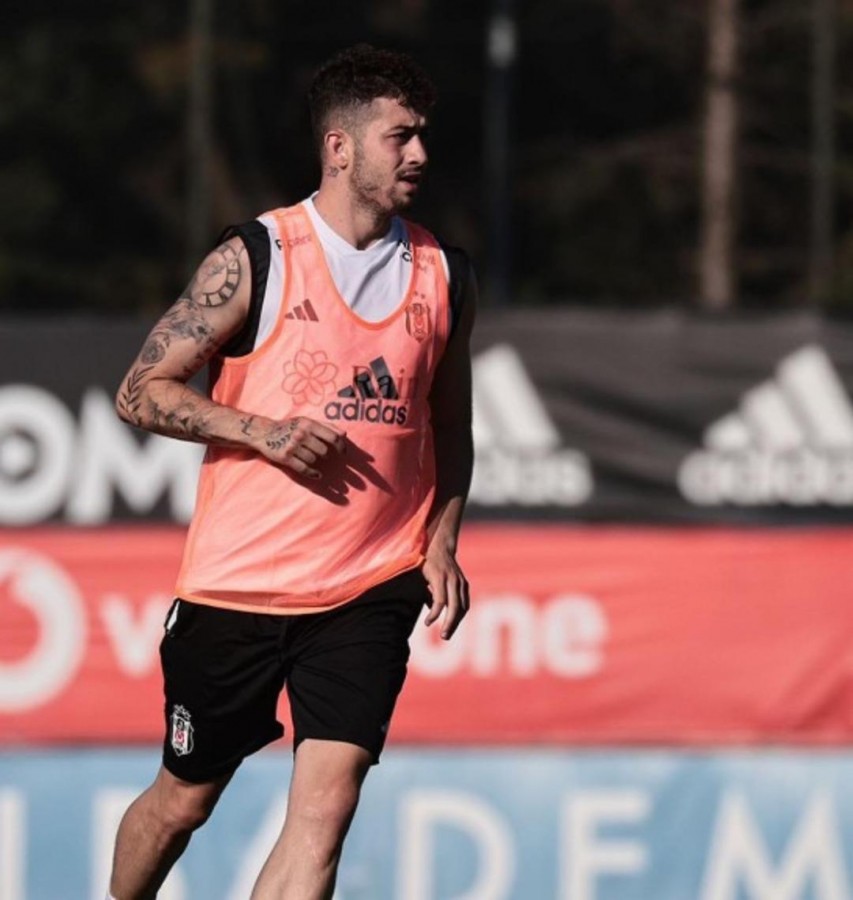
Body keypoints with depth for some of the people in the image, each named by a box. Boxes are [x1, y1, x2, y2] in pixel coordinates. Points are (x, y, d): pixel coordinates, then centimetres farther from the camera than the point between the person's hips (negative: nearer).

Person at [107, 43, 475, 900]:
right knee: (184, 797, 10)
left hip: (370, 592, 2)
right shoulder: (255, 259, -6)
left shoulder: (444, 275, 6)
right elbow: (140, 392, -3)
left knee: (326, 799, -14)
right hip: (236, 578, -2)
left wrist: (441, 544, 5)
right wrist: (260, 430, -17)